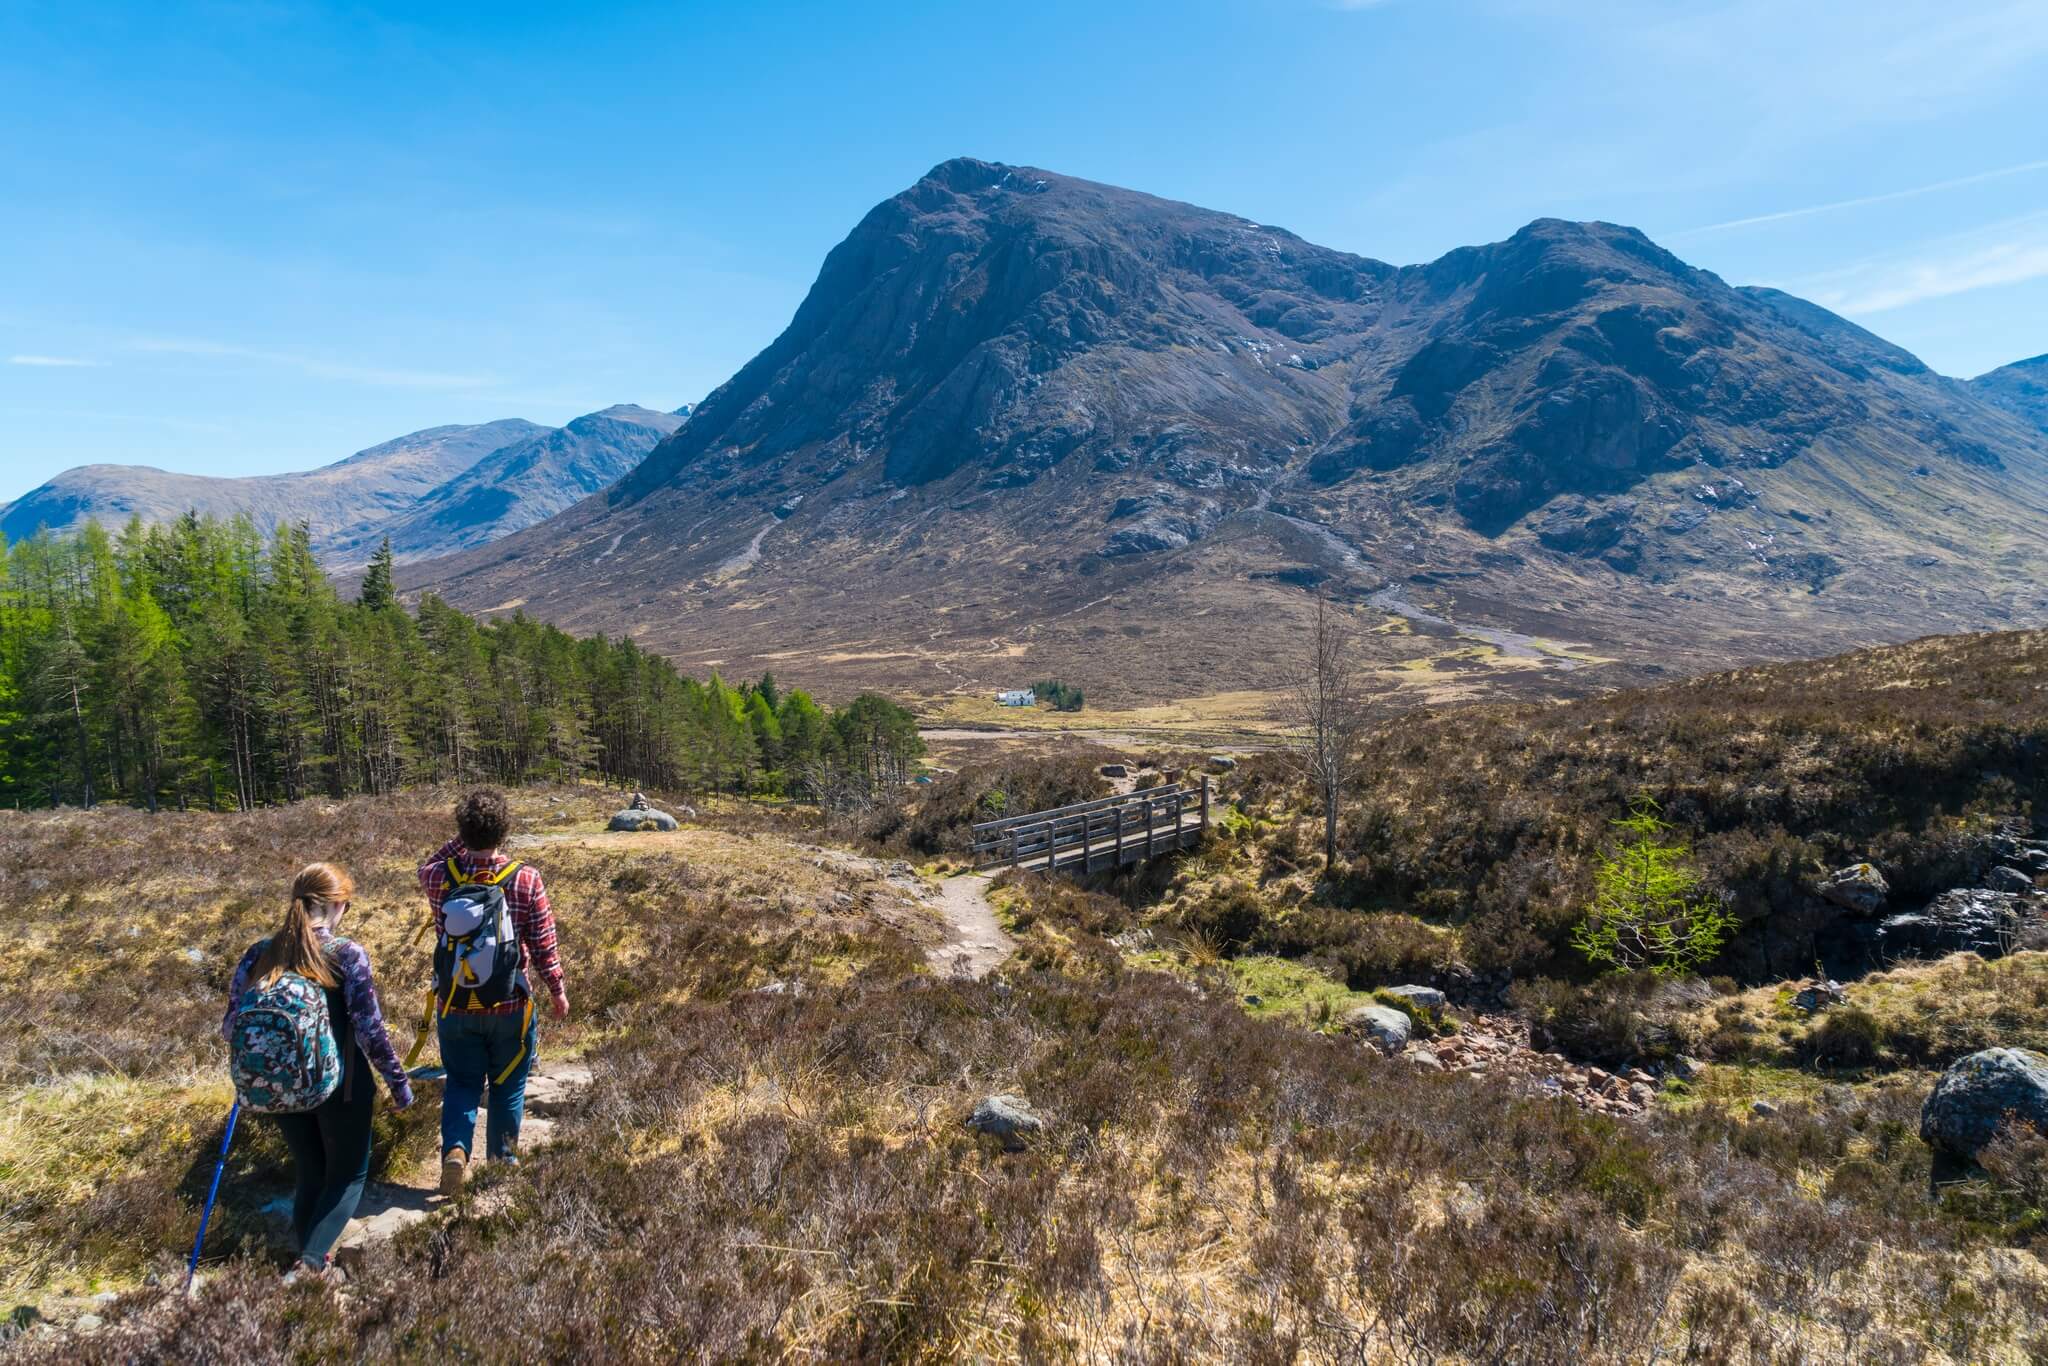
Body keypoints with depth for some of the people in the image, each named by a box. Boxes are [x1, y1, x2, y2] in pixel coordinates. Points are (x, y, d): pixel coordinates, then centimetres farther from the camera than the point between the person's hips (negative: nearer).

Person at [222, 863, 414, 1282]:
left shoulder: (258, 955, -2)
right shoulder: (348, 954, -16)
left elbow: (232, 1025, 3)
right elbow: (370, 1030, -15)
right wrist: (398, 1081, -4)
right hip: (340, 1086, -4)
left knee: (309, 1175, 22)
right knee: (348, 1175, 13)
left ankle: (313, 1264, 29)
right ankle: (312, 1261, -3)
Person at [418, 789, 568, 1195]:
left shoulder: (440, 877, -11)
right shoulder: (526, 880, -16)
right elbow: (544, 947, -10)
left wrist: (463, 840, 7)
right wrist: (557, 991, 4)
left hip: (454, 1007, 1)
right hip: (511, 1007, -1)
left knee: (462, 1083, 18)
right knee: (507, 1087, 16)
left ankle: (455, 1149, -3)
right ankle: (503, 1161, 28)